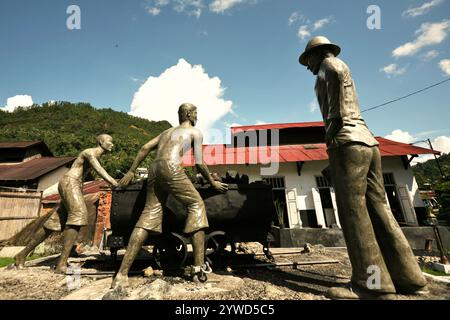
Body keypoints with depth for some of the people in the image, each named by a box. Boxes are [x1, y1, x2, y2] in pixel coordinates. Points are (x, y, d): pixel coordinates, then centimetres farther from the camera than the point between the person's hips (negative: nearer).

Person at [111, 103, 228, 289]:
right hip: (170, 167, -6)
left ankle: (122, 275, 3)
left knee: (149, 215, 5)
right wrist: (213, 182, 19)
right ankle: (198, 268, -2)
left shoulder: (167, 131, 34)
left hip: (154, 169, 6)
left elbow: (145, 148, 21)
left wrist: (131, 172, 21)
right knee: (196, 206, 3)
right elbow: (199, 164, 7)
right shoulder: (195, 132, 16)